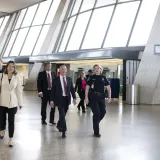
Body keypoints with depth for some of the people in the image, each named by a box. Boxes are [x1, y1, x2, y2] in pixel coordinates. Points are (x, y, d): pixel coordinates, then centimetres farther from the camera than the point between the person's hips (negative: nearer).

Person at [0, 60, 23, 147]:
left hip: (12, 102, 0)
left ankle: (10, 139, 14)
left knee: (11, 121, 1)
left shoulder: (17, 77, -1)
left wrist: (20, 103, 2)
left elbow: (19, 90, 2)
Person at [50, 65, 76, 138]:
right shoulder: (56, 80, -2)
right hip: (59, 99, -4)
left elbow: (72, 89, 6)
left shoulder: (69, 79, 7)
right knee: (62, 115, -12)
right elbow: (53, 91, -1)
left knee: (63, 114, 13)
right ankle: (64, 131, -10)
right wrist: (52, 101, -4)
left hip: (67, 99, 4)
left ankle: (59, 125, 40)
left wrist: (74, 98, -4)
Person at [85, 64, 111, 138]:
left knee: (103, 112, 0)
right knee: (97, 113, -7)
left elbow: (108, 88, 8)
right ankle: (96, 132, 5)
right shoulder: (92, 77, 2)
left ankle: (95, 123, 31)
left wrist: (109, 97, -2)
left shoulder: (103, 78, 9)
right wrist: (86, 97, -8)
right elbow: (87, 88, 1)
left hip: (101, 98, 3)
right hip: (93, 98, -3)